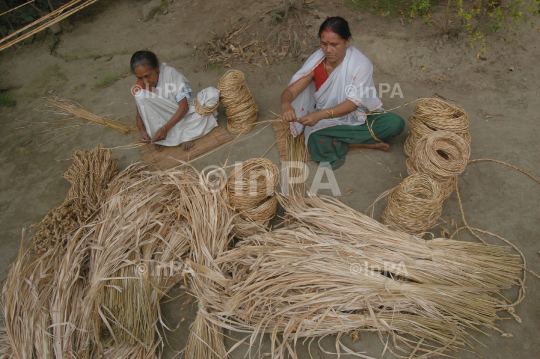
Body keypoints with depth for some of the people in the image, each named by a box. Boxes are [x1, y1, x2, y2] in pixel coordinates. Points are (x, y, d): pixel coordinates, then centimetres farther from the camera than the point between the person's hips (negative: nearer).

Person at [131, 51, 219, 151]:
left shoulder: (170, 73, -19)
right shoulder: (139, 87, -9)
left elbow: (184, 106, -22)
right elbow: (140, 114, -3)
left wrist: (165, 128, -31)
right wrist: (142, 131, -27)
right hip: (162, 118, 1)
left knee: (211, 92, -26)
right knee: (141, 95, -26)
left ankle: (186, 134, -27)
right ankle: (159, 139, -24)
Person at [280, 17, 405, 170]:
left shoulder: (361, 64, -17)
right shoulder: (316, 62, -10)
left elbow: (353, 103, -25)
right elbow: (290, 90, -16)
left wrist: (320, 114, -41)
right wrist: (286, 105, -42)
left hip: (358, 117, 0)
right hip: (327, 122, 1)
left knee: (396, 123, -22)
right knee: (316, 139, -34)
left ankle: (339, 140, -12)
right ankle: (367, 141, -12)